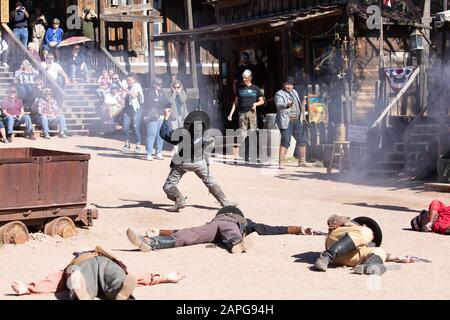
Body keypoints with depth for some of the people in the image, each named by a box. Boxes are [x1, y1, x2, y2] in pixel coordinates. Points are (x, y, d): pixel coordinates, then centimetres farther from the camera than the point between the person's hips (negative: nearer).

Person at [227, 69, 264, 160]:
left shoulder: (255, 88, 8)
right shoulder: (240, 88, 10)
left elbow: (262, 101, 15)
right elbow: (236, 102, 14)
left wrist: (256, 103, -6)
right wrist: (231, 113, 7)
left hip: (252, 112, 0)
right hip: (242, 113, 0)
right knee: (243, 133, -6)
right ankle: (236, 153, -5)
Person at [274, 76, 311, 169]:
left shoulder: (294, 92, 17)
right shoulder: (279, 94, -6)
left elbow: (299, 104, 27)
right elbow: (279, 105, -25)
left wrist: (302, 116, 24)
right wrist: (287, 105, -44)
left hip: (297, 120, 7)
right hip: (286, 121, -7)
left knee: (302, 140, 7)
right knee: (285, 141, -13)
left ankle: (302, 161, 17)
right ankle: (281, 162, -11)